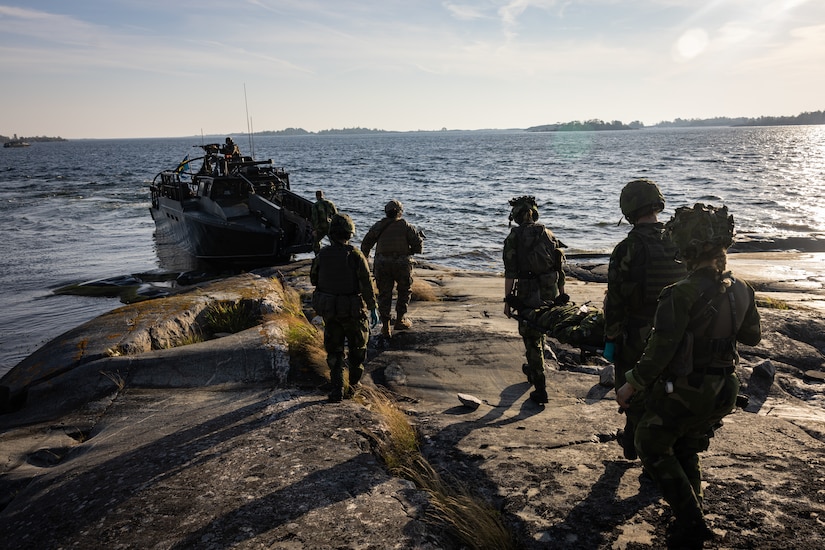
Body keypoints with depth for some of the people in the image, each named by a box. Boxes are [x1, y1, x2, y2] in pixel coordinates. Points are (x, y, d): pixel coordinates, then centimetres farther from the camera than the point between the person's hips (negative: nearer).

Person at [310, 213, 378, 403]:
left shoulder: (322, 254, -7)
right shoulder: (355, 255, -18)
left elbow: (313, 279, 8)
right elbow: (367, 285, -16)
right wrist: (373, 309, -6)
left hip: (329, 309, 3)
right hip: (353, 310, -2)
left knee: (334, 350, 14)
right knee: (357, 347, 19)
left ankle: (337, 388, 6)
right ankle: (353, 384, 30)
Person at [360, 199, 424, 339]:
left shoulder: (378, 226, 9)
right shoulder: (406, 226, 4)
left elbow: (365, 244, 7)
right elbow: (418, 246, -1)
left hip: (382, 264, 2)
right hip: (402, 263, -1)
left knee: (384, 294, 8)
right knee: (405, 291, 19)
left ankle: (386, 327, 5)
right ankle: (400, 319, 18)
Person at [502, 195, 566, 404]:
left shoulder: (514, 237, -8)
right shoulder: (548, 233, 6)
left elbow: (510, 273, -11)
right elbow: (561, 266, 7)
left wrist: (507, 300, -6)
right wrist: (561, 293, 15)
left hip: (528, 295, -5)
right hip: (550, 294, 5)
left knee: (531, 339, 3)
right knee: (539, 333, 25)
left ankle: (540, 389, 3)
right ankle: (532, 369, 45)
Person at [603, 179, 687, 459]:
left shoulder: (627, 249, -19)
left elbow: (615, 300, -16)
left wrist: (610, 339, -6)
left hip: (636, 338, -4)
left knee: (634, 394, 14)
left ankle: (634, 445, 29)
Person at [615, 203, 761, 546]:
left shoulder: (683, 294, -26)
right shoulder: (741, 290, -4)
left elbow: (659, 351, -22)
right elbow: (752, 337, 12)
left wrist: (632, 385, -10)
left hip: (680, 392, -7)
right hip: (719, 392, 7)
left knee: (652, 447, 15)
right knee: (686, 453, 24)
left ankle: (691, 520, 11)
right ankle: (691, 528, 34)